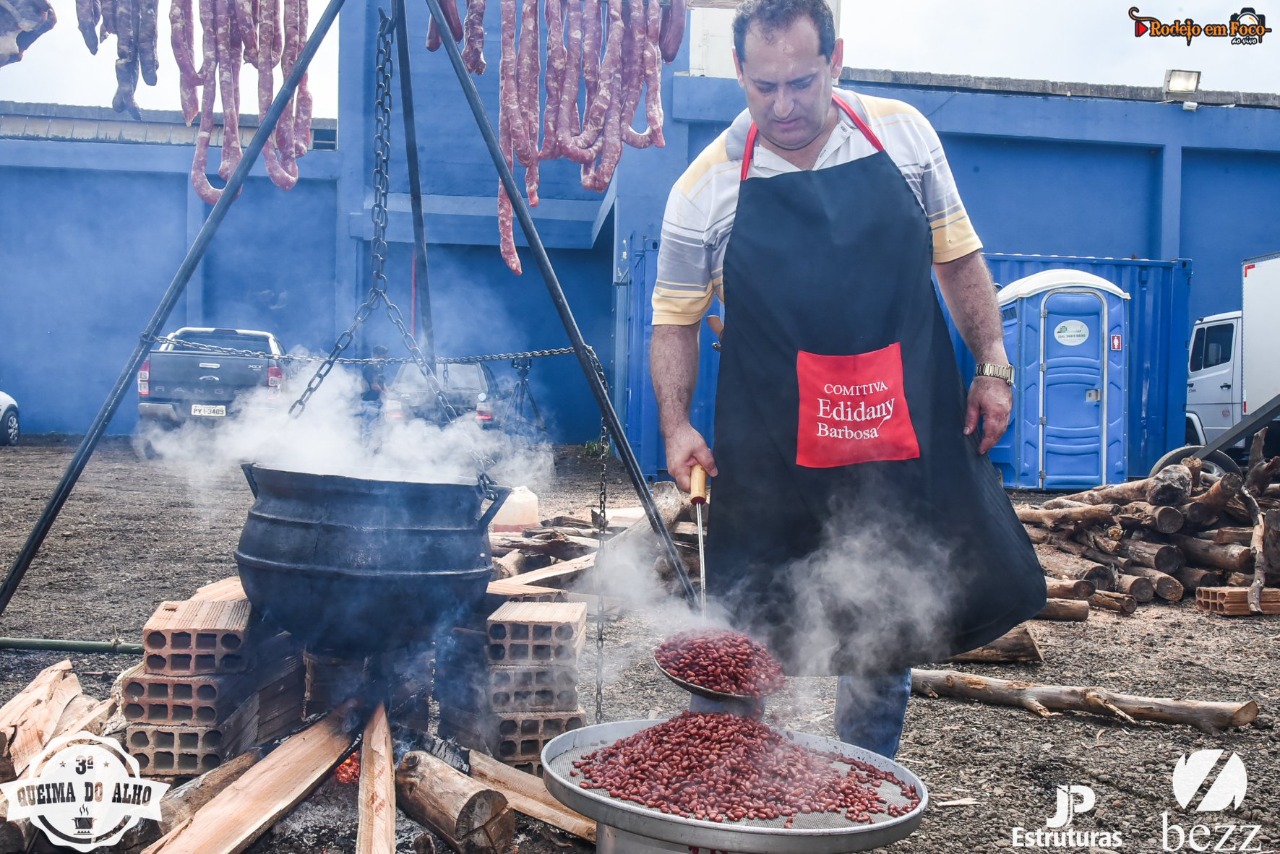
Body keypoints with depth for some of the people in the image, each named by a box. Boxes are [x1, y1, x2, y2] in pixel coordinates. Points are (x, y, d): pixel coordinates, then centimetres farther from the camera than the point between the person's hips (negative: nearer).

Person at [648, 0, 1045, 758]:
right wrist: (676, 423, -10)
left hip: (907, 438, 3)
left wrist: (993, 363, 4)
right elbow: (675, 318, 2)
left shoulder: (903, 134, 1)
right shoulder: (709, 185, -5)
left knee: (890, 626, 14)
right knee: (751, 643, 5)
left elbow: (957, 256, 10)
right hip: (772, 457, -2)